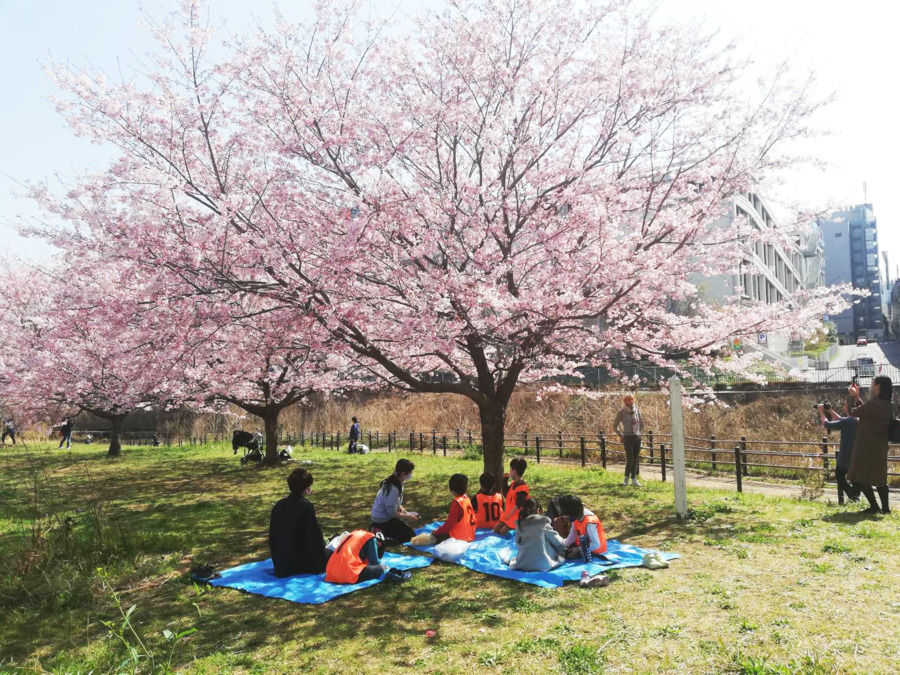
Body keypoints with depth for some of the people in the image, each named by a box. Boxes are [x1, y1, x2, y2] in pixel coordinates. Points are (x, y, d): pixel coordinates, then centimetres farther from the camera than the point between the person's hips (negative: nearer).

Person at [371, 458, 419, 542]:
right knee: (411, 536, -6)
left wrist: (406, 513, 0)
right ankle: (381, 532, -4)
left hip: (382, 516, 9)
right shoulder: (393, 489, -28)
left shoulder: (396, 482, 0)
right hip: (383, 520, -9)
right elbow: (392, 513, -24)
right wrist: (408, 517, -13)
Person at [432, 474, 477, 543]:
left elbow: (450, 523, -19)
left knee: (435, 536, -8)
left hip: (459, 537, -9)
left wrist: (437, 532, -7)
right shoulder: (467, 499, 5)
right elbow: (472, 519, 14)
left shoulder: (456, 503, -20)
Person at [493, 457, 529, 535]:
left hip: (516, 515, -9)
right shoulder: (513, 484, 10)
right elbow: (506, 493, 22)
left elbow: (519, 504, -23)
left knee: (503, 531, -13)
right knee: (496, 529, 8)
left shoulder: (521, 486, -20)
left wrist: (510, 514, -20)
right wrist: (505, 480, 14)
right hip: (508, 514, 10)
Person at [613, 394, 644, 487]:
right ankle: (626, 479, 4)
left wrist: (638, 433, 15)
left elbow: (641, 424, 23)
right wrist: (621, 436, 1)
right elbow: (615, 426, 1)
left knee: (636, 460, 7)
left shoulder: (637, 411, 8)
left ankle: (634, 480, 15)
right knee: (630, 460, -10)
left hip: (637, 437, 4)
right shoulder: (621, 412, -4)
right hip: (628, 438, -4)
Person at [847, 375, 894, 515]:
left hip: (867, 447, -8)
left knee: (858, 477, 0)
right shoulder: (888, 406, 7)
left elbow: (853, 412, -9)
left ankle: (874, 506, -1)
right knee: (879, 477, 16)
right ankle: (885, 507, 17)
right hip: (880, 447, 9)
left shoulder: (873, 403, -20)